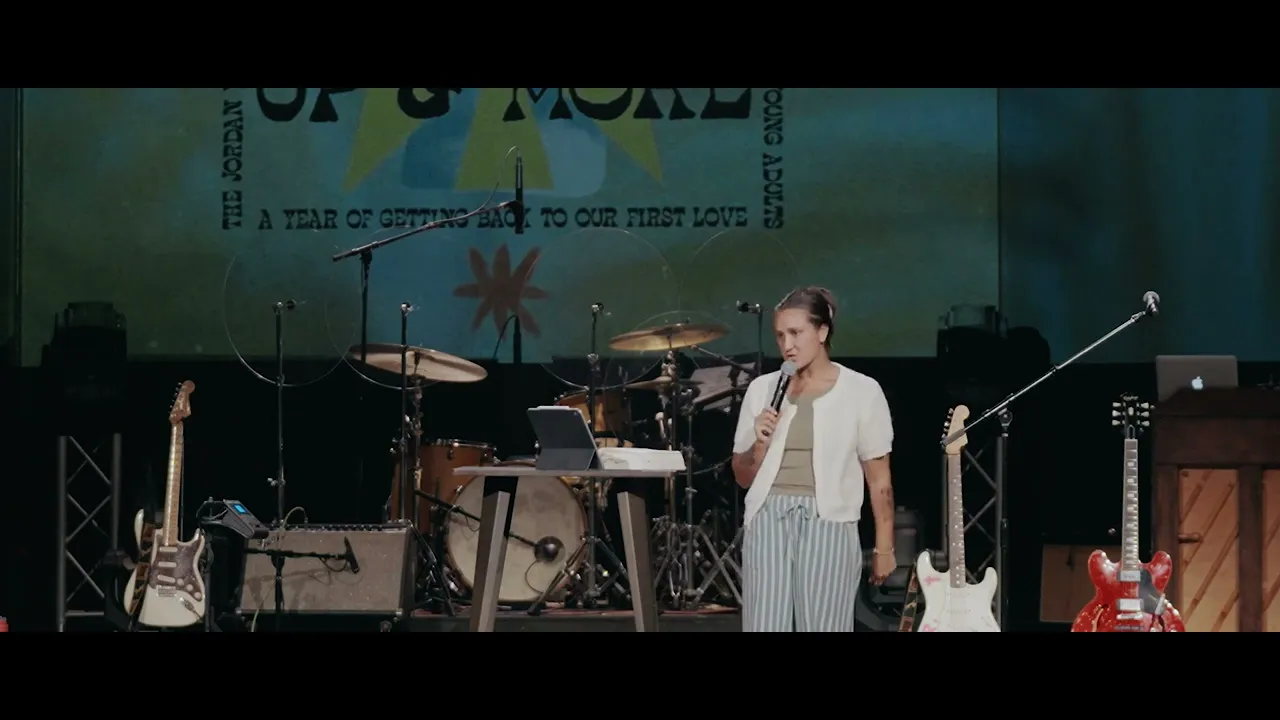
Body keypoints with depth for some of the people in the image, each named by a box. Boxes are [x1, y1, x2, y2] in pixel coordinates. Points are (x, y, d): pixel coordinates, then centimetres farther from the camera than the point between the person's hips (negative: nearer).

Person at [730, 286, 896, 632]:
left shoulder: (861, 391, 0)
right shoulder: (762, 389, 8)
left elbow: (879, 479, 2)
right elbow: (743, 477, 14)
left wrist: (884, 546, 1)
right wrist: (760, 443, -6)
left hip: (828, 524, -3)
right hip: (769, 520, 3)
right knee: (765, 627, -2)